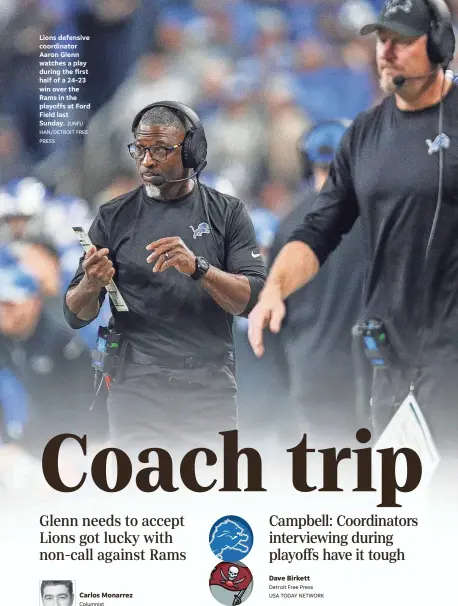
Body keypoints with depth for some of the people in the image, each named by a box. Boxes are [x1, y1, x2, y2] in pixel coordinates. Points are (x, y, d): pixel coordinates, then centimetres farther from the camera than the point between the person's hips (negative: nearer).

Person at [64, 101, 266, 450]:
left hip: (210, 392, 0)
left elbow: (254, 299, -6)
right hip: (136, 391, 0)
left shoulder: (227, 213, 4)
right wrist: (91, 286, -19)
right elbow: (76, 316, 4)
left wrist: (198, 267, -22)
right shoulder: (114, 218, 6)